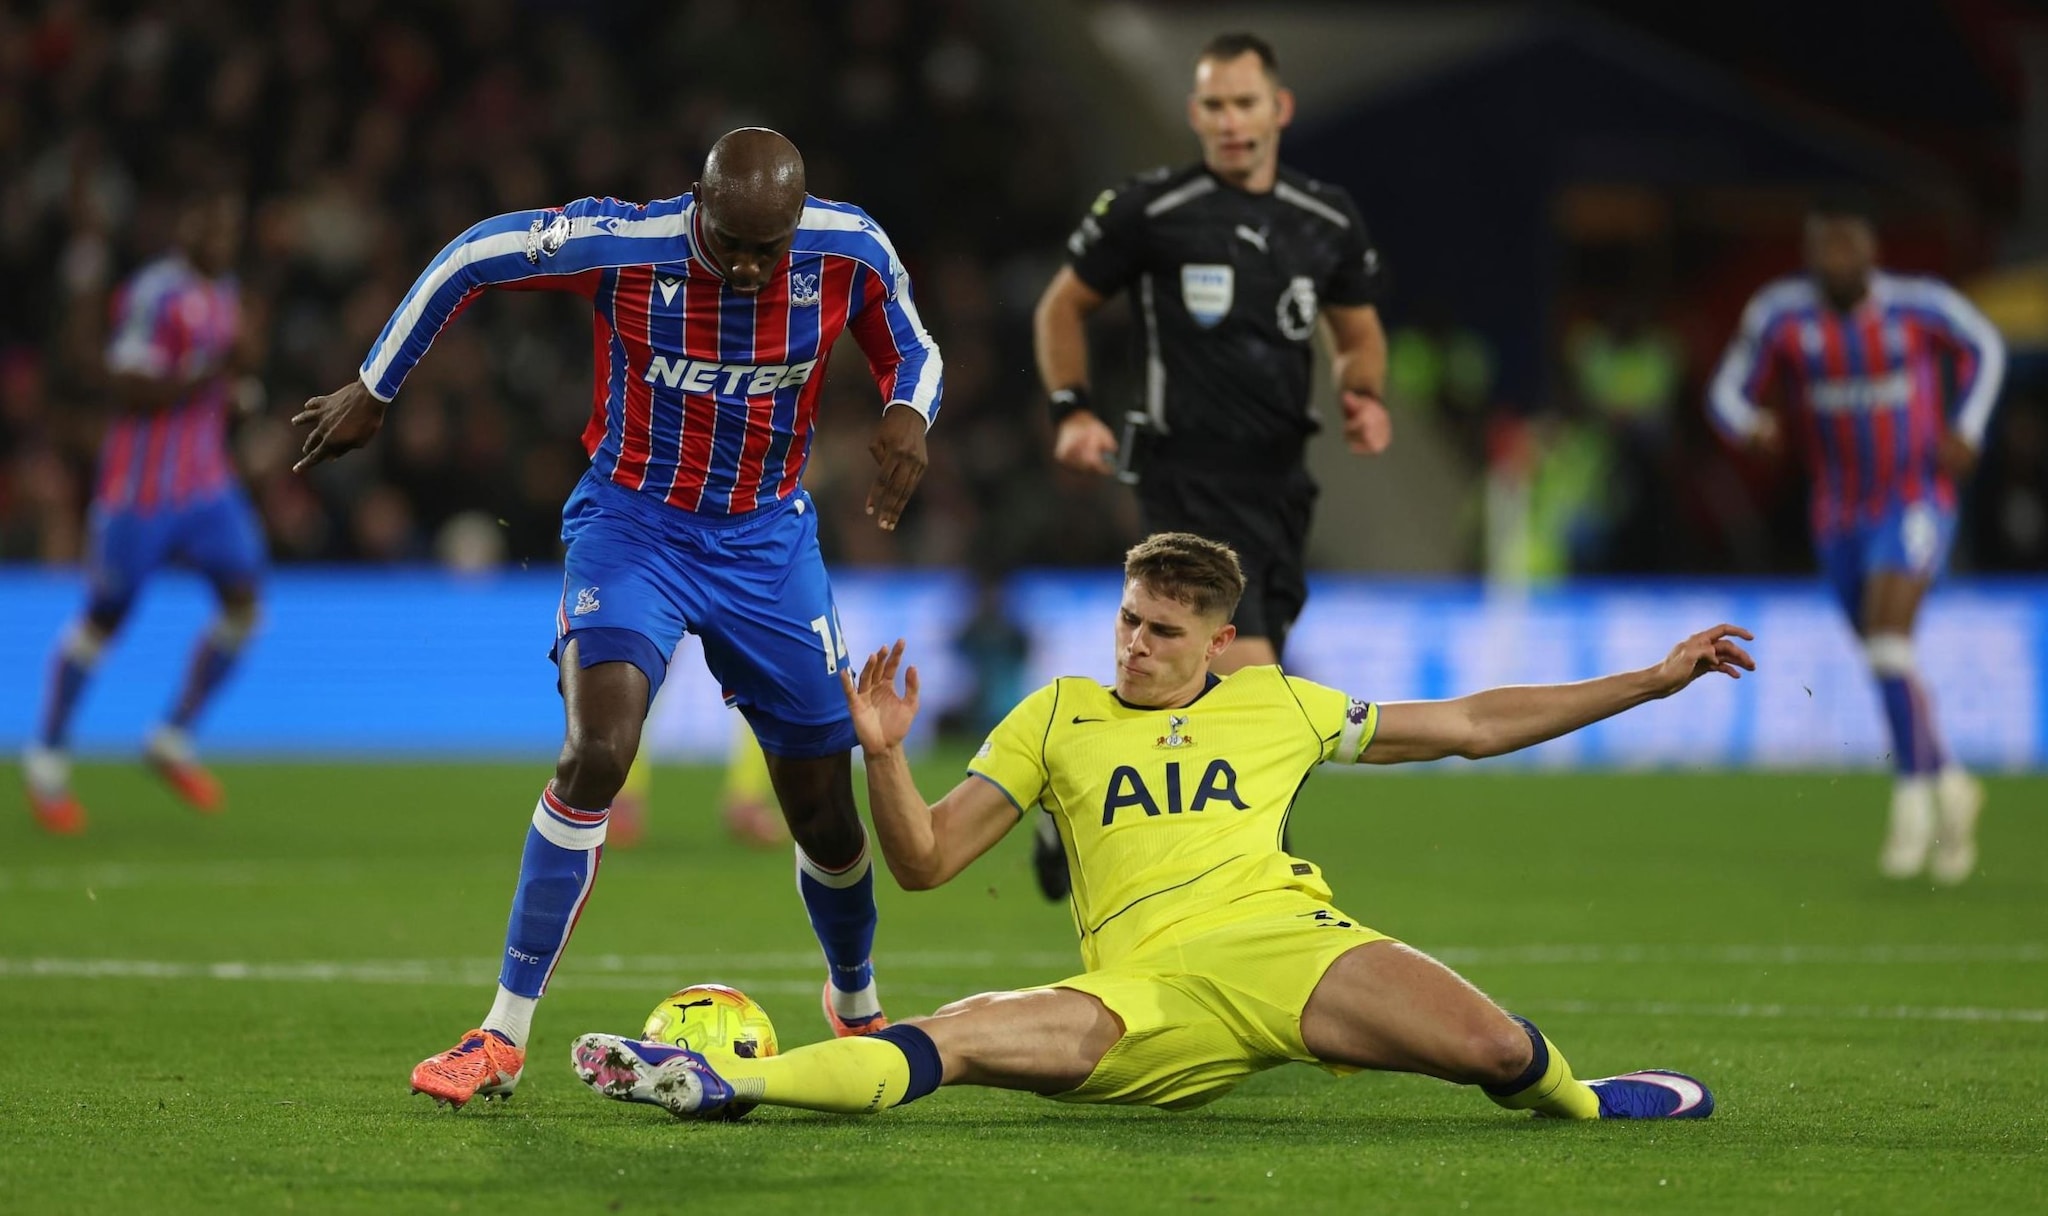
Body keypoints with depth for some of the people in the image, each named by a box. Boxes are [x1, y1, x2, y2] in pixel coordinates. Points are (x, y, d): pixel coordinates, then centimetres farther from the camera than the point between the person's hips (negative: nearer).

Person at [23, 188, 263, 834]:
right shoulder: (153, 294, -17)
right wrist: (212, 371, -27)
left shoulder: (224, 292, 12)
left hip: (206, 480, 7)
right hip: (141, 484, -7)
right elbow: (127, 392, -23)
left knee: (243, 601, -7)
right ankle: (47, 756, 18)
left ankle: (174, 739, 8)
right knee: (104, 617, 2)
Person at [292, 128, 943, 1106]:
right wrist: (372, 392, 0)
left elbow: (912, 351, 5)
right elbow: (467, 258, -7)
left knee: (825, 813, 7)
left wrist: (908, 414, -19)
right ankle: (504, 1036, -18)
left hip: (768, 540, 3)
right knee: (597, 752, -25)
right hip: (633, 523, -3)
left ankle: (857, 1007, 38)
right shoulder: (622, 245, -21)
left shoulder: (849, 252, -14)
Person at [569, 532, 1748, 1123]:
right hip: (1145, 994, 0)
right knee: (966, 1032, -30)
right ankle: (717, 1079, -37)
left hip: (1280, 942, 0)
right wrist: (886, 754, -5)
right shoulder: (1057, 717, 19)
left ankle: (1570, 1097, 10)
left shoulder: (1280, 706, 19)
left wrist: (1651, 680, 23)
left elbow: (1470, 725, 26)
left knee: (1498, 1049, -25)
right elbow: (925, 861, 15)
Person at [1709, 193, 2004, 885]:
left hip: (1917, 500, -3)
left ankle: (1913, 797, -14)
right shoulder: (1780, 315, -7)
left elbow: (1984, 348, 9)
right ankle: (1951, 788, 33)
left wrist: (1965, 433, -4)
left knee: (1887, 637, -23)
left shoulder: (1918, 305, -9)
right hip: (1840, 516, 3)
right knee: (1892, 668, 11)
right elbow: (1728, 394, -1)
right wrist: (1752, 425, -24)